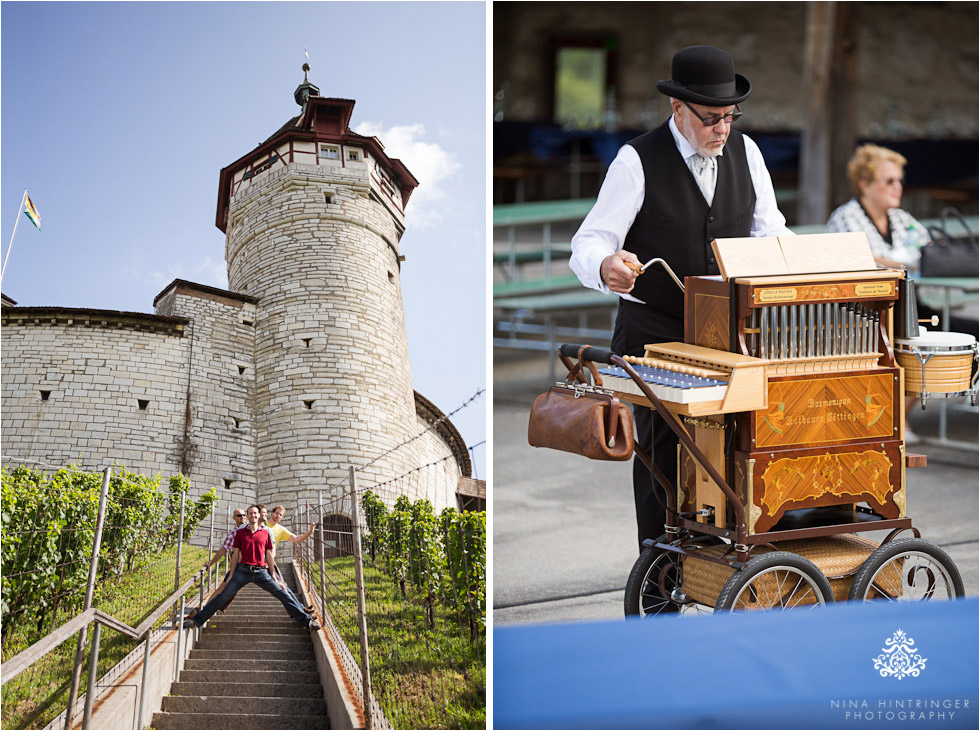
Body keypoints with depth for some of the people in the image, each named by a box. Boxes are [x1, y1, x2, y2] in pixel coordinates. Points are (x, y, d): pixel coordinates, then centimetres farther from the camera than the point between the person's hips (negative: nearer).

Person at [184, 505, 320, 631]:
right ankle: (196, 620, -6)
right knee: (223, 596, -10)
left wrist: (273, 576, 10)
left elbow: (269, 555, 13)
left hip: (261, 572, 0)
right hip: (243, 571, 0)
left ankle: (307, 620, -4)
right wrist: (231, 575, 7)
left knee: (283, 594, -6)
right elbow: (235, 554, 11)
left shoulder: (265, 533, 10)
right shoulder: (240, 532, 10)